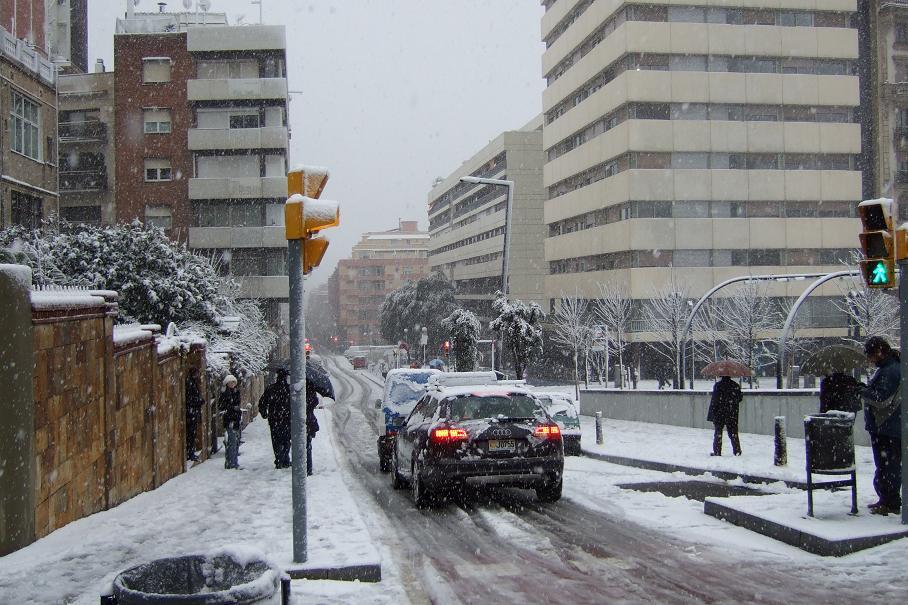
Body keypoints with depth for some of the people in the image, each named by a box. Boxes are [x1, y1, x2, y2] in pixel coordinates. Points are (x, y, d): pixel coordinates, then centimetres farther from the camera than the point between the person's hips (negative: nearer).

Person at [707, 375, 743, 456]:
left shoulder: (718, 385, -10)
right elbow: (740, 398, 8)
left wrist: (712, 415, -7)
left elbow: (714, 400, -11)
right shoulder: (736, 385, 1)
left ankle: (717, 451, 3)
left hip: (720, 413, -3)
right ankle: (737, 450, 8)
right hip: (732, 413, 3)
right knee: (733, 432, 10)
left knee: (718, 432, 4)